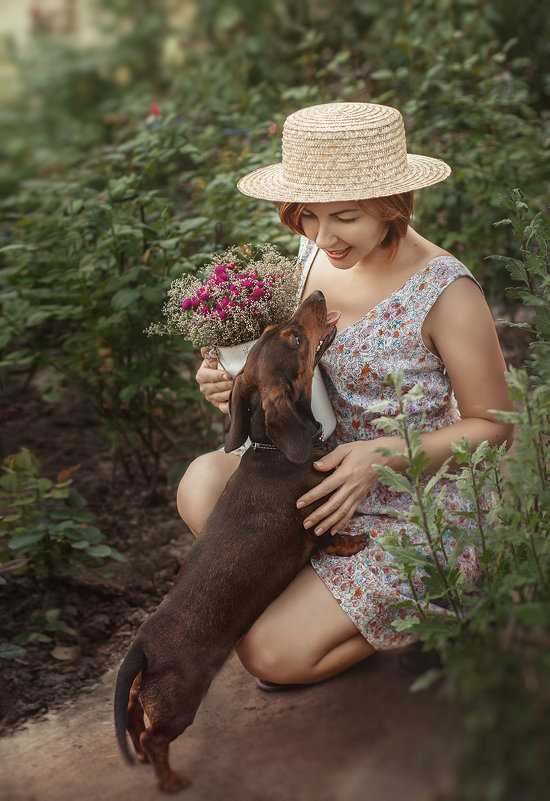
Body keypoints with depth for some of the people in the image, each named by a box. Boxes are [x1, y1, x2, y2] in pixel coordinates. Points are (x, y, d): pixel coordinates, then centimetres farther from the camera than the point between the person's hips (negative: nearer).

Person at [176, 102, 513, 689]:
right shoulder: (316, 253, -2)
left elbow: (493, 426, -13)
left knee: (273, 654, -14)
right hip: (325, 474, 6)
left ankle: (423, 605, 10)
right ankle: (315, 596, 4)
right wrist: (235, 380, -12)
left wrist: (381, 455, -26)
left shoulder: (446, 292, -22)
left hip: (420, 513, -6)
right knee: (203, 483, -19)